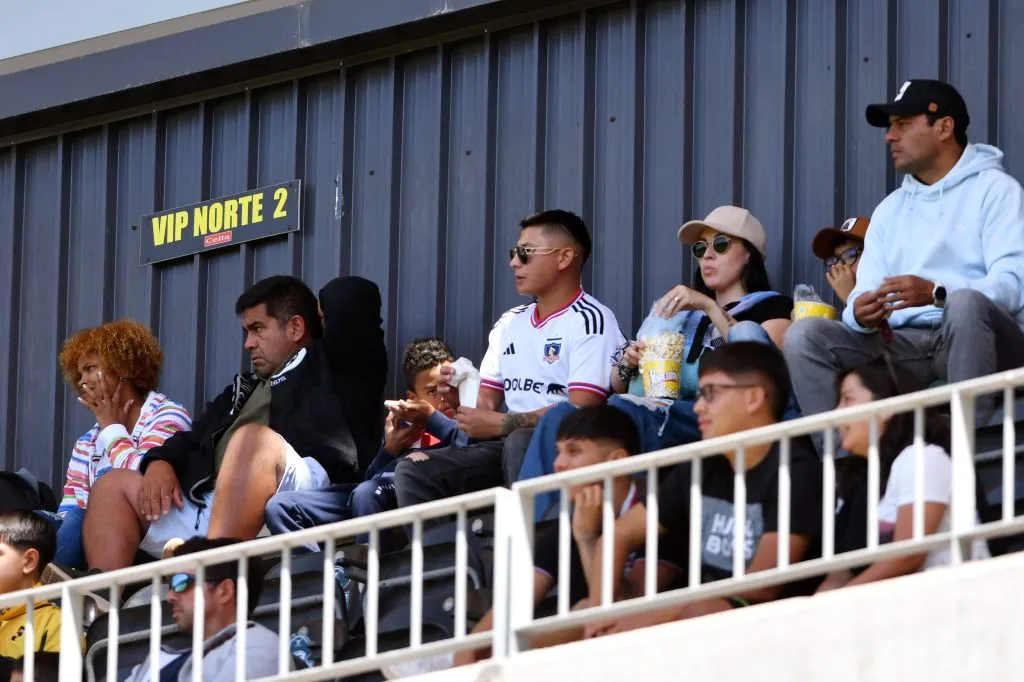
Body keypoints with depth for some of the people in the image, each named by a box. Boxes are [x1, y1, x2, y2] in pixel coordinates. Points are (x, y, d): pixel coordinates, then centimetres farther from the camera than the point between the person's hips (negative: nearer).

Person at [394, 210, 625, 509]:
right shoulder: (509, 325, 21)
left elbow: (580, 411, -15)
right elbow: (486, 404, 19)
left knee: (520, 444, -39)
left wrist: (501, 425, -12)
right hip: (505, 446, 7)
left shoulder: (590, 322, -5)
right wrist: (456, 403, -5)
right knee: (414, 471, -13)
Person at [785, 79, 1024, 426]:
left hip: (972, 336, -5)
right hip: (905, 343, 5)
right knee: (804, 335, -15)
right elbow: (865, 292, 12)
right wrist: (860, 313, -14)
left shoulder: (994, 190, 4)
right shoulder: (889, 210, 23)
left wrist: (936, 293, -27)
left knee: (966, 303, -38)